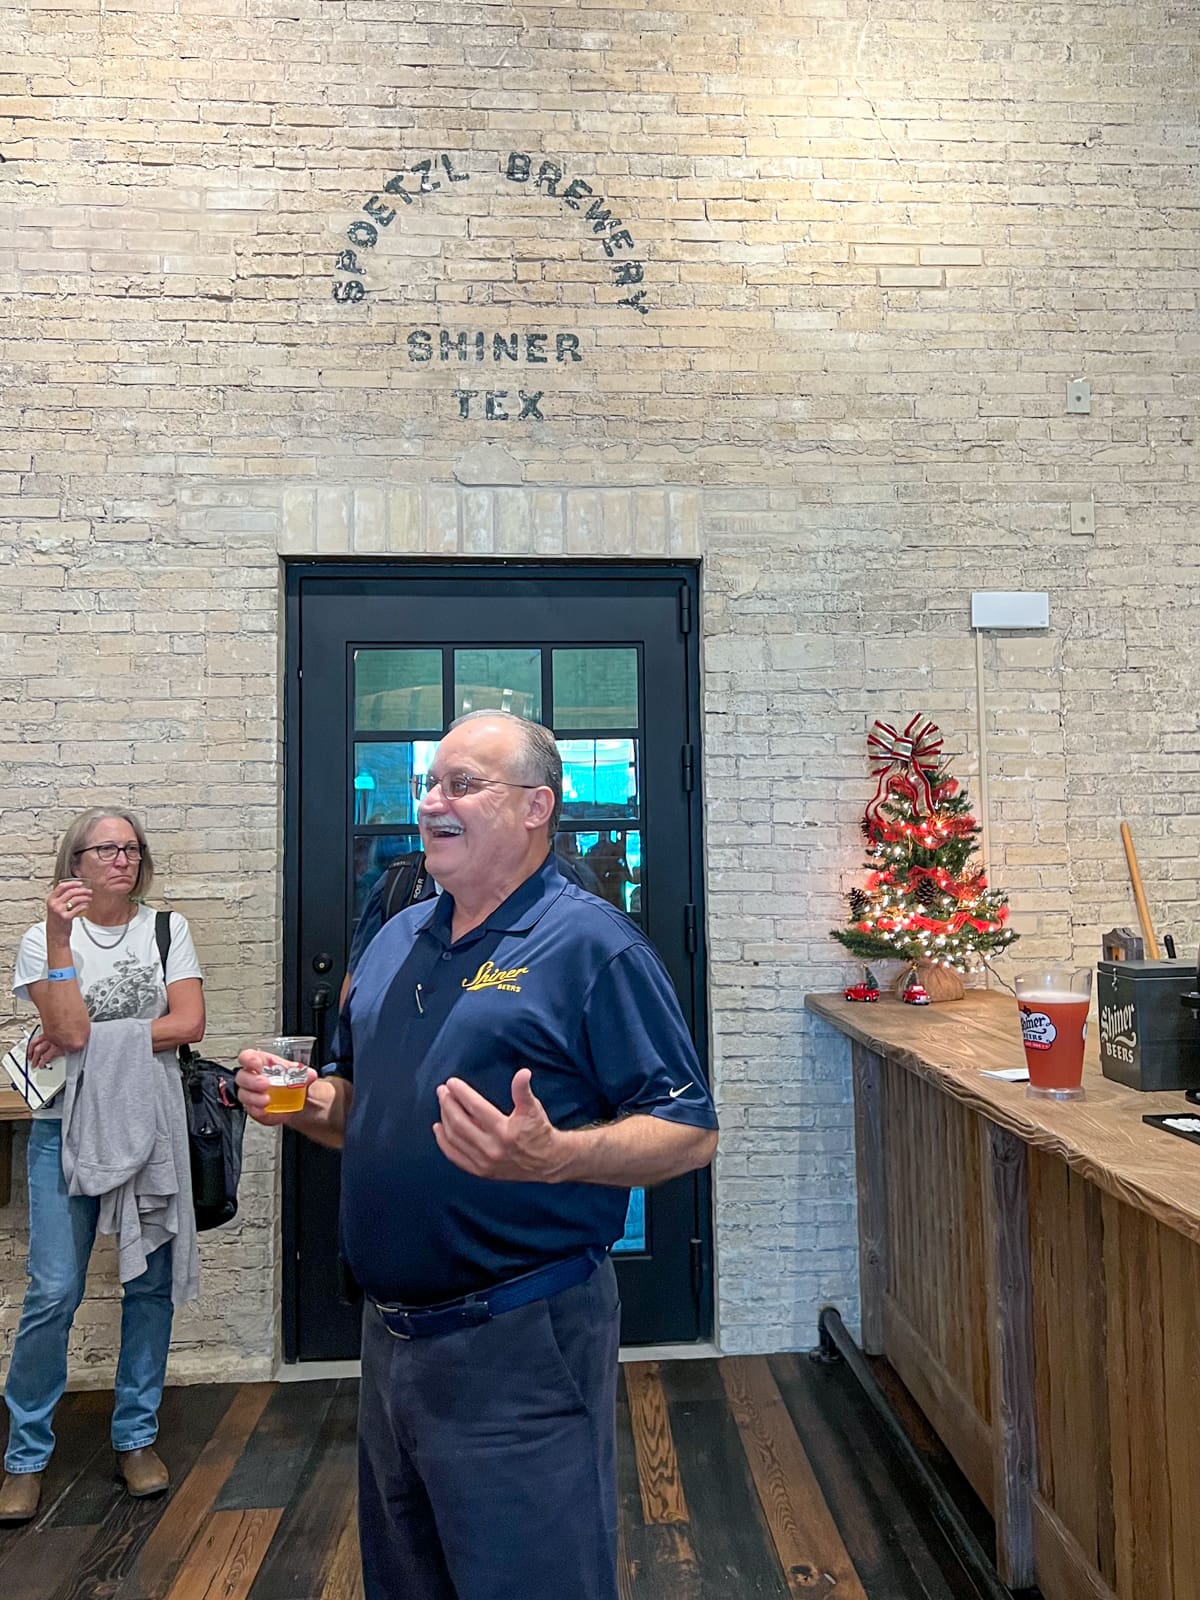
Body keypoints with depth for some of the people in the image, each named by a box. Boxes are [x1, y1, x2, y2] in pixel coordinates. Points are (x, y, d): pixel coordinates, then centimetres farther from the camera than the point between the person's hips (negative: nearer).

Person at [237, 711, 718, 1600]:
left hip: (520, 1342, -7)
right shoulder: (396, 940, 8)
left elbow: (690, 1131, -16)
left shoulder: (593, 944, -14)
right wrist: (304, 1101, -2)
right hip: (391, 1330, 7)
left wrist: (552, 1156, -32)